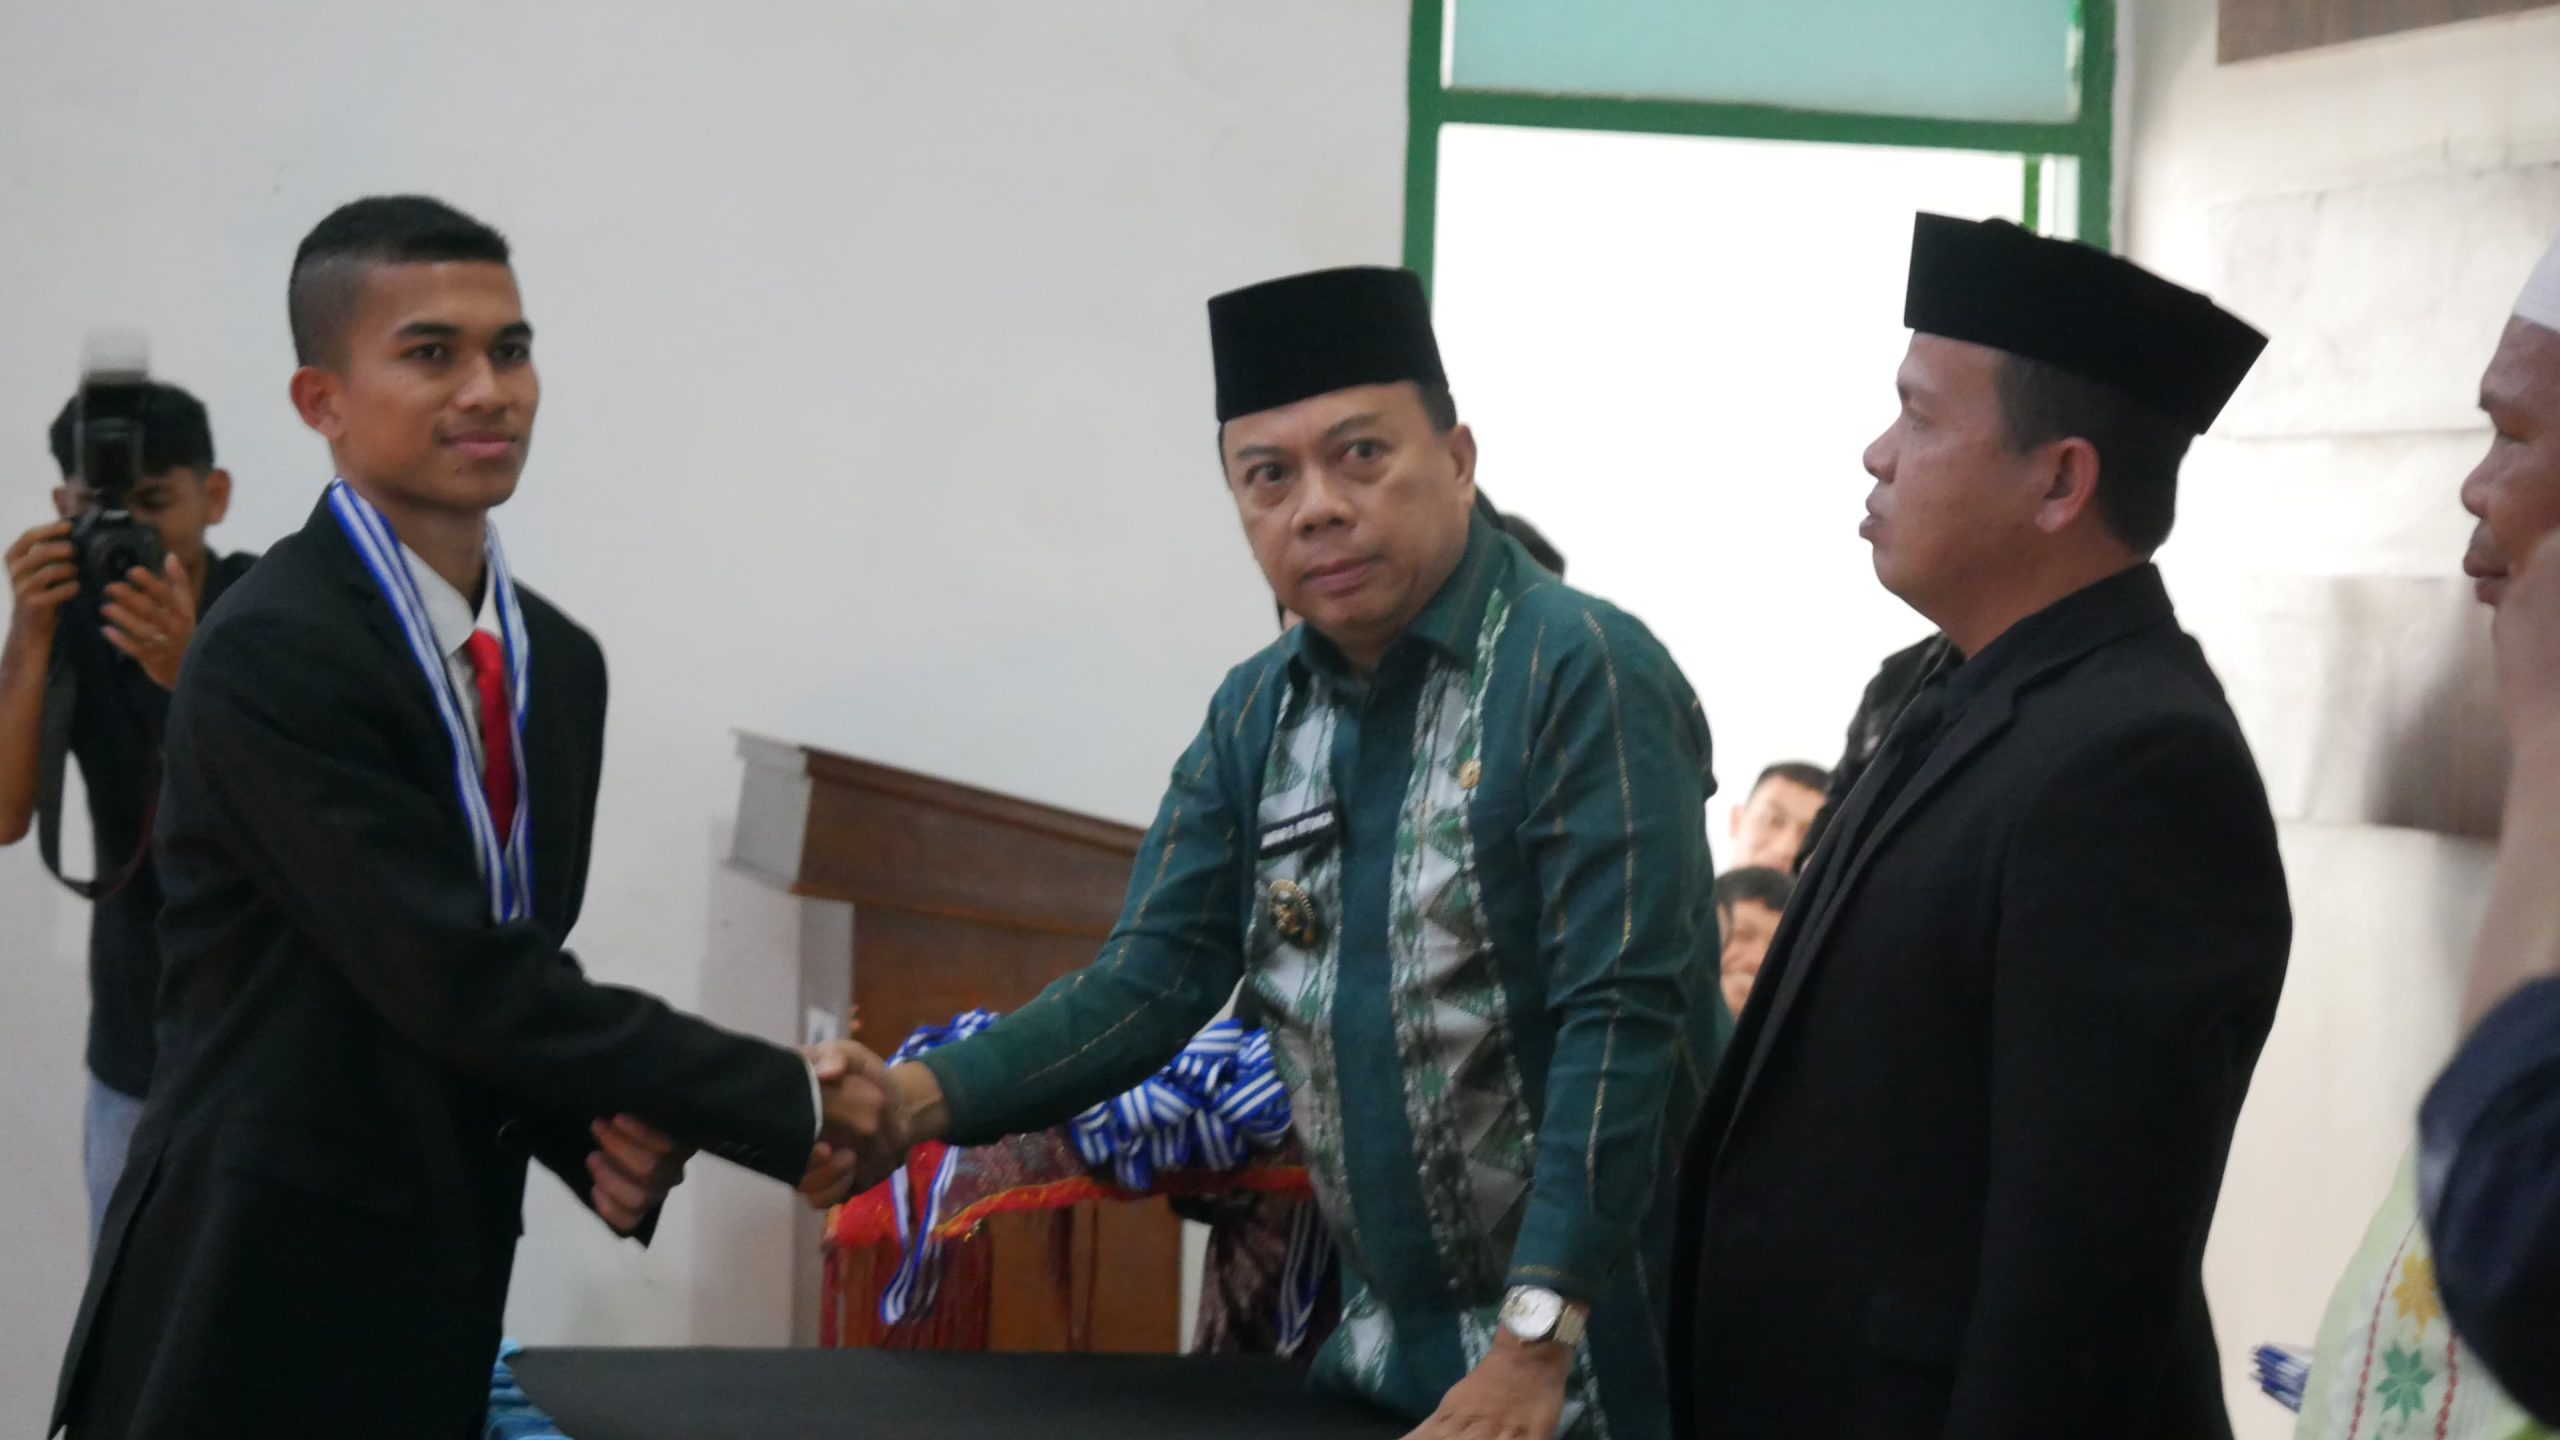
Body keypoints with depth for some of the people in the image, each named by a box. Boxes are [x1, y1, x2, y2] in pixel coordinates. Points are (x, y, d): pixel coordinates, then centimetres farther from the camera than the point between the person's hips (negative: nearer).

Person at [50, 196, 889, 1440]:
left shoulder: (560, 663, 9)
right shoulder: (272, 657, -16)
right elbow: (463, 979, -21)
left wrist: (601, 1136, -4)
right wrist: (789, 1105, -17)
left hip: (438, 1304, 7)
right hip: (258, 1317, -7)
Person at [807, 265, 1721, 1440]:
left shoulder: (1587, 678, -14)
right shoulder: (1257, 717, 6)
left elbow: (1622, 1021, -21)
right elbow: (1150, 981, 3)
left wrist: (1536, 1340, -27)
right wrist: (923, 1099, -14)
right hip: (1380, 1344, 6)